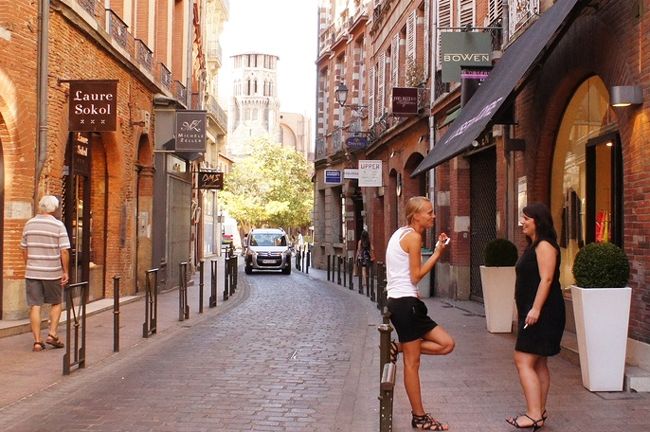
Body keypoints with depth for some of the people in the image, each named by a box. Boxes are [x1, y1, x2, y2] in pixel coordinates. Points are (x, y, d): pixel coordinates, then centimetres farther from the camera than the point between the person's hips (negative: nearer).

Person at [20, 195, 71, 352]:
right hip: (52, 273, -3)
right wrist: (65, 272, -3)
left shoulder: (29, 224, 5)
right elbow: (64, 252, -11)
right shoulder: (58, 225, -7)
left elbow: (24, 250, 11)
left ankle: (37, 341, 3)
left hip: (32, 272, 3)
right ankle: (52, 334, 6)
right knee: (56, 303, 16)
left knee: (35, 306, 4)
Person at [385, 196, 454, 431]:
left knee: (446, 344, 8)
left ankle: (399, 347, 9)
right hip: (406, 303, -9)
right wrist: (437, 253, -10)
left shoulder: (401, 233, 16)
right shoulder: (413, 237, -12)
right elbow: (415, 276, -12)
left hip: (399, 300, 9)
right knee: (412, 362, -1)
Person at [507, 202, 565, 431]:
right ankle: (539, 411, 19)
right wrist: (524, 311, 20)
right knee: (538, 363, 13)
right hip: (532, 312, 11)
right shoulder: (533, 246, 18)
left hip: (542, 313, -11)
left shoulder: (544, 245, -13)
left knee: (524, 361, -14)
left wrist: (535, 309, -25)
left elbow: (546, 279, -21)